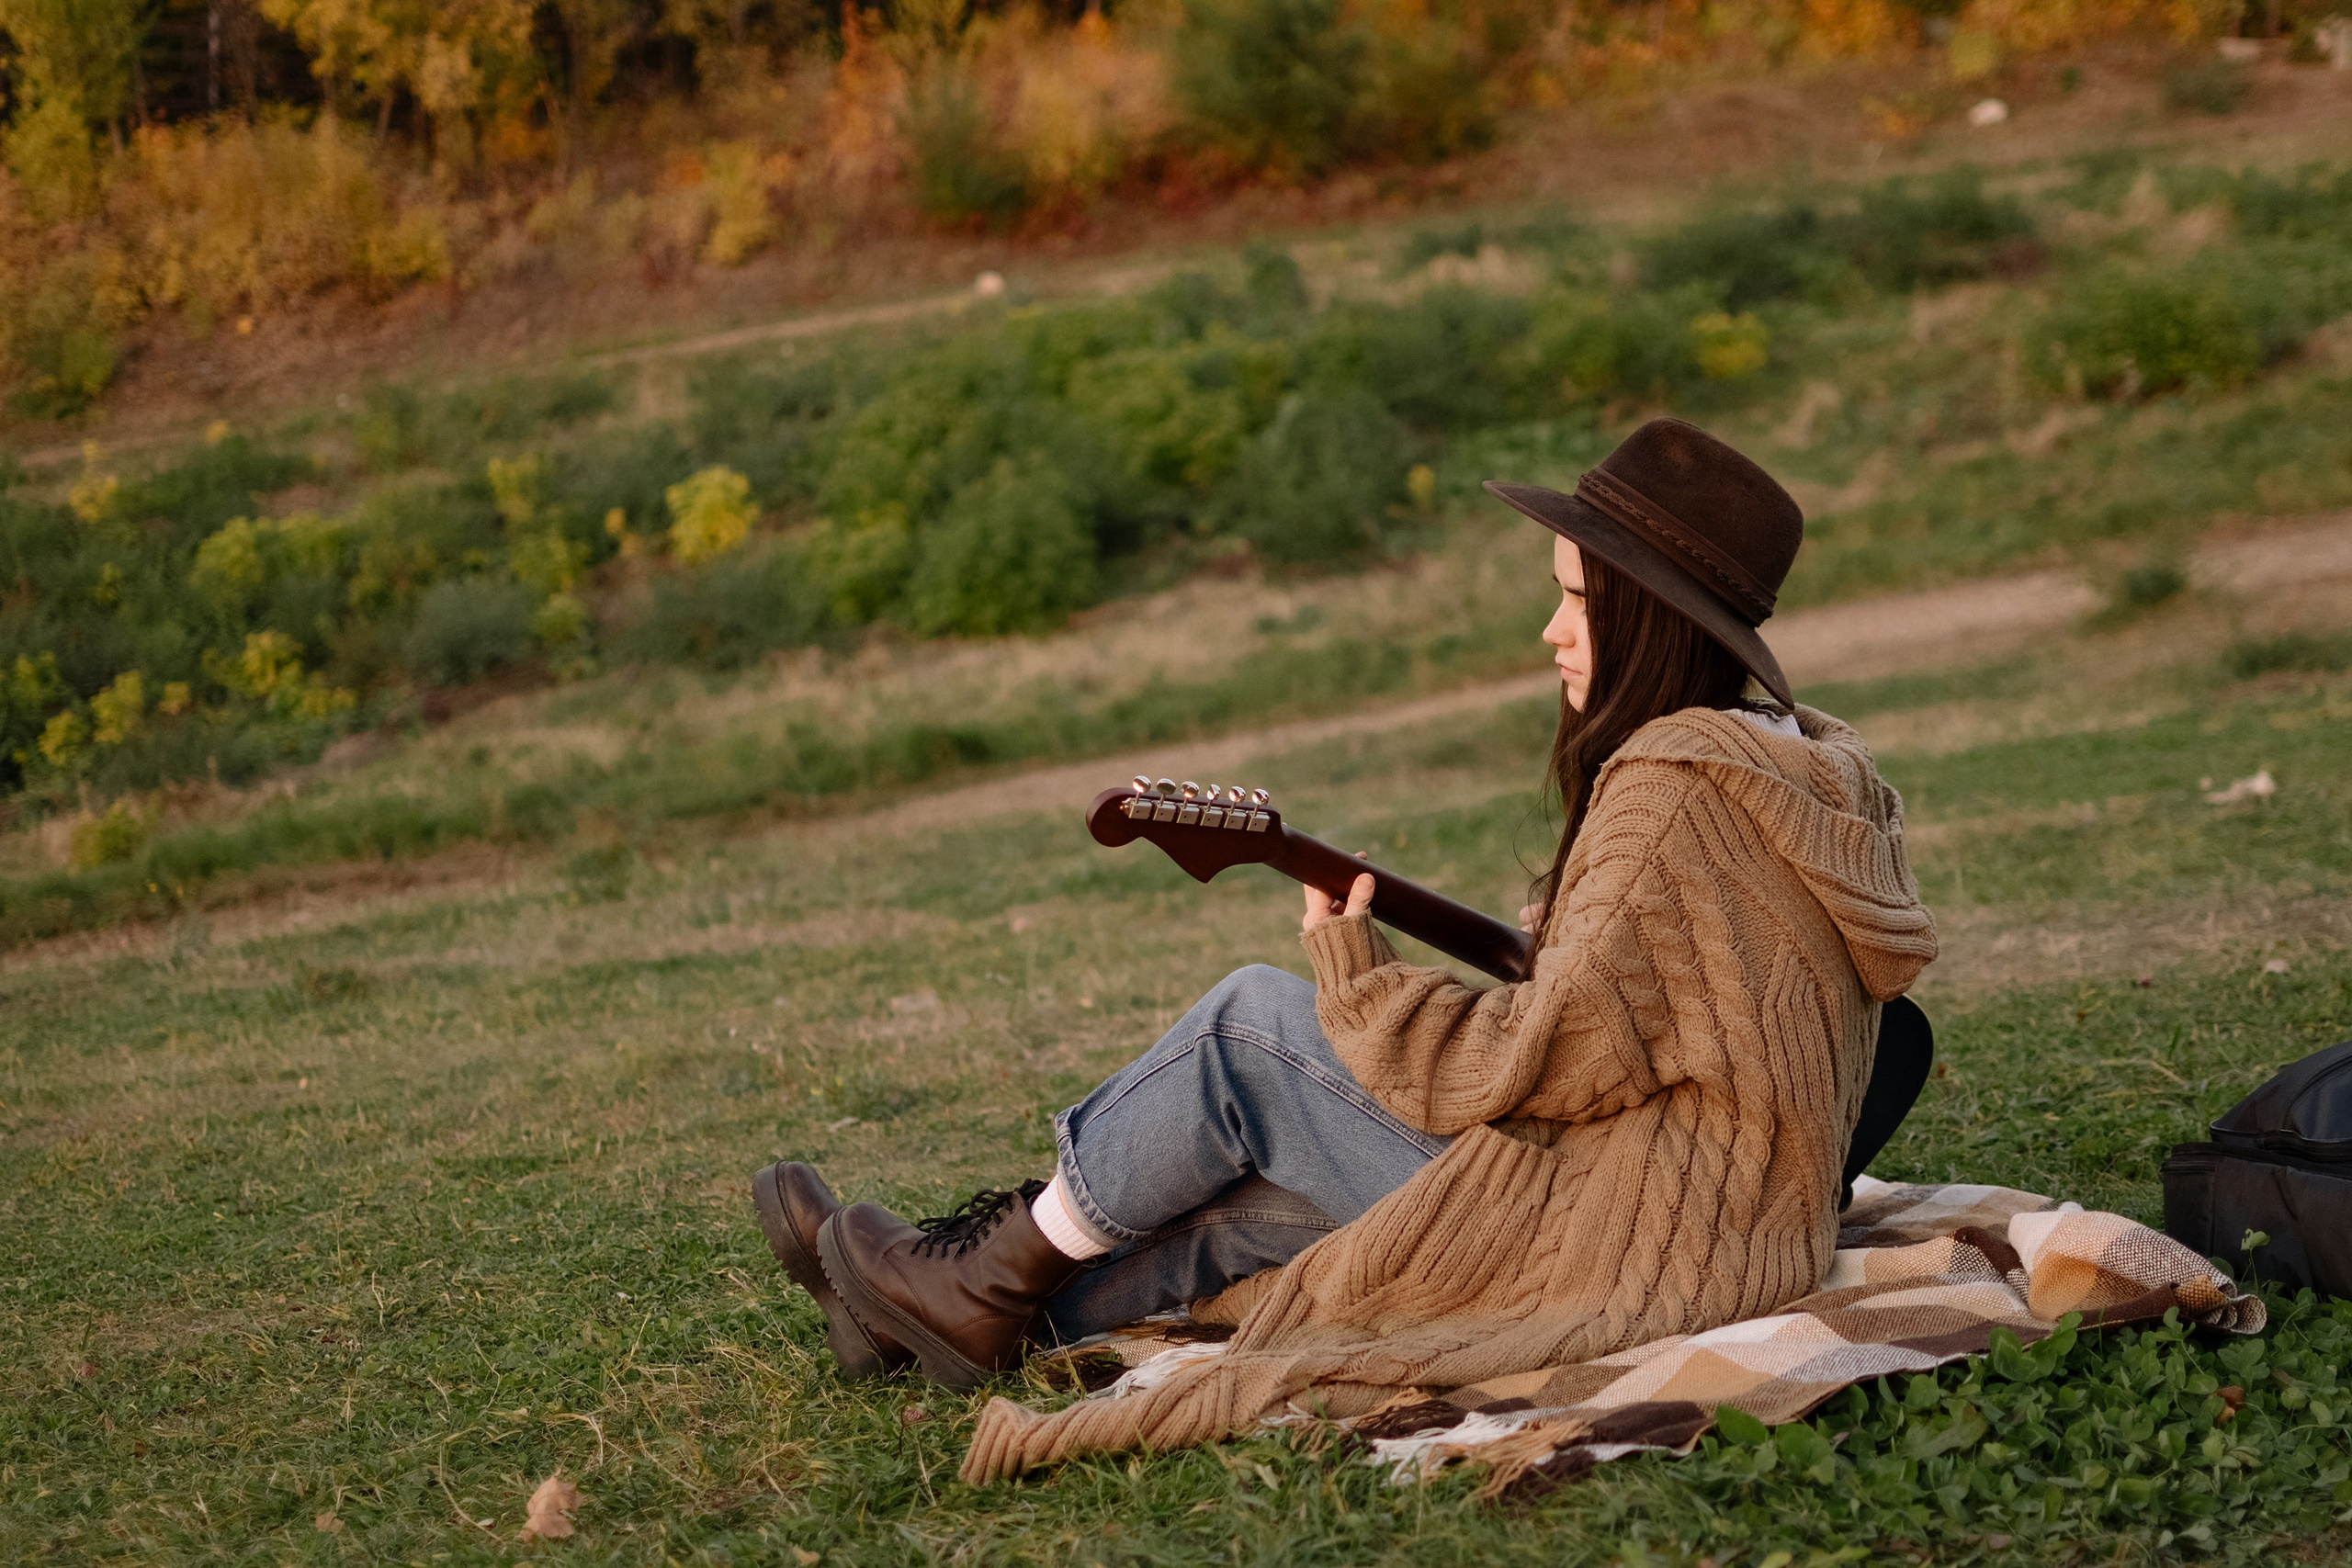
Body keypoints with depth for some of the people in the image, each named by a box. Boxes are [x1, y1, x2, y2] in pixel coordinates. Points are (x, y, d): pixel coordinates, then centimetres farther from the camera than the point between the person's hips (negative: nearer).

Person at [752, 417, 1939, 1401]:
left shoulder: (1669, 794, -18)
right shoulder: (1806, 767, 12)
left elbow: (1534, 1064, -19)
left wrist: (1355, 974, -7)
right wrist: (1548, 948, 6)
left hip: (1619, 1245, -9)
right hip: (1728, 1232, 9)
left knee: (1251, 1024, -3)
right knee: (1254, 1187, 12)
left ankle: (991, 1280, 10)